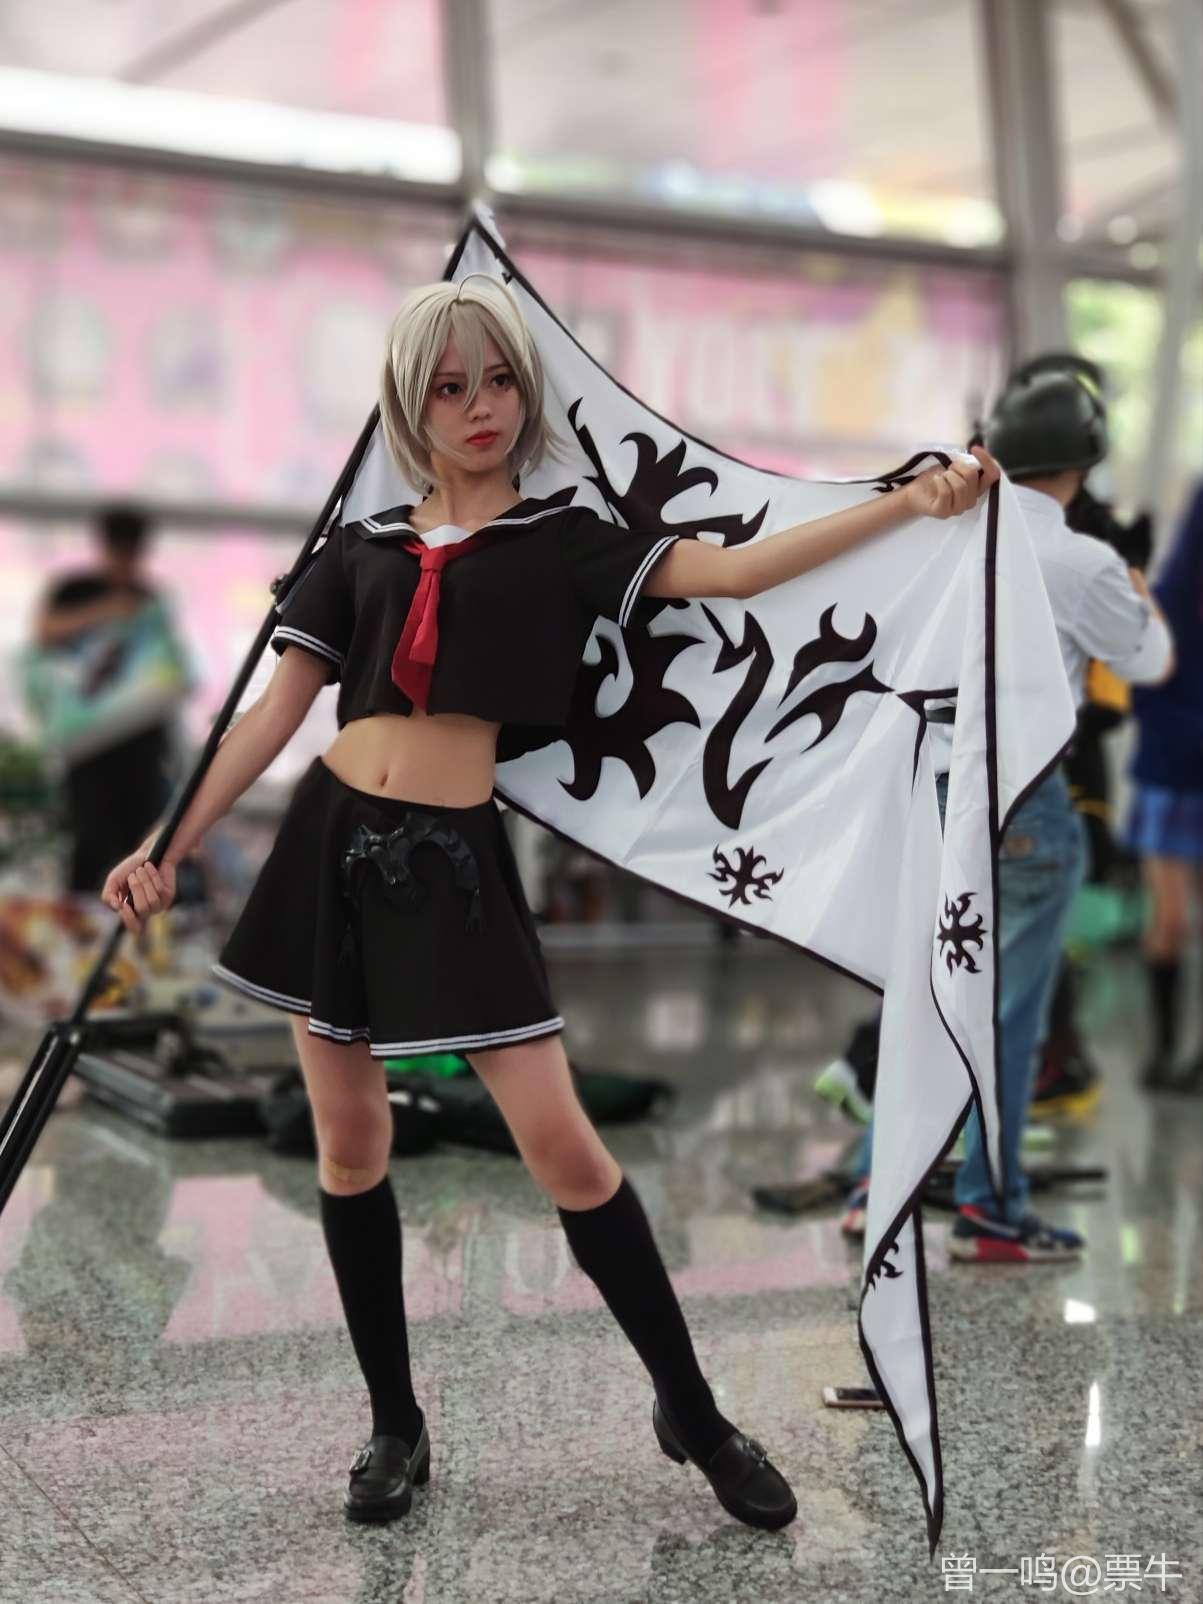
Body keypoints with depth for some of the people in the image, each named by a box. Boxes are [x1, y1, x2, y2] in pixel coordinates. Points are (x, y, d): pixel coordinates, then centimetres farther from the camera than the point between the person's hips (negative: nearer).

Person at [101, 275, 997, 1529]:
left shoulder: (560, 541, 4)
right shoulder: (361, 550, 9)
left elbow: (737, 570, -5)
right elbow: (275, 712, 9)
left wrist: (914, 502, -11)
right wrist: (168, 847, 5)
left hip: (454, 862, -3)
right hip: (330, 847, 3)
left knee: (565, 1149, -6)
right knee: (349, 1149, 7)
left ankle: (691, 1411, 10)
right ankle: (395, 1426, 22)